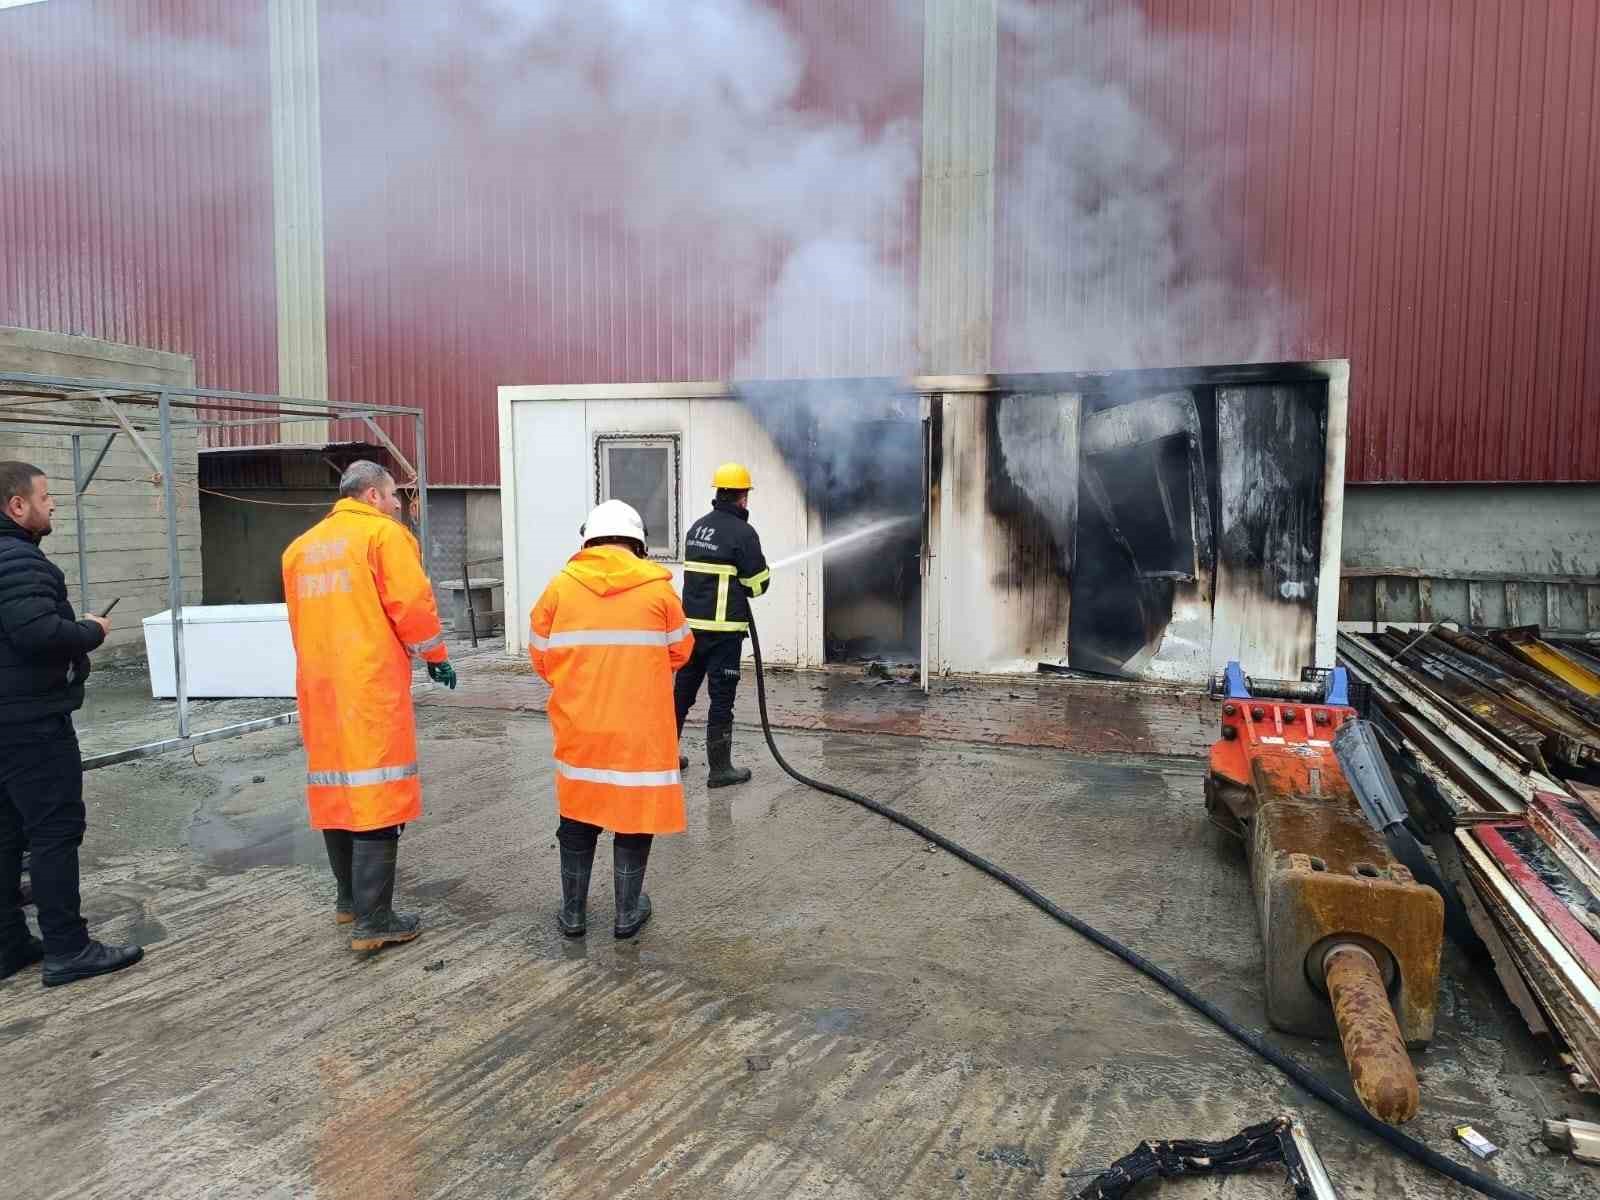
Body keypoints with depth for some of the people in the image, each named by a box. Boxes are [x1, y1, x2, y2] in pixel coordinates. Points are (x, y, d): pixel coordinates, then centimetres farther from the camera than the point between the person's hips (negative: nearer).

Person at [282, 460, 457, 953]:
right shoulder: (384, 532, -4)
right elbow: (411, 602, -11)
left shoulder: (300, 546, 17)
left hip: (318, 685, 7)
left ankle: (349, 898, 29)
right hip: (372, 684, -7)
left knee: (337, 789, 17)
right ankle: (373, 920, -5)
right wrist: (437, 656, 2)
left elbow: (302, 618, 20)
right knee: (377, 795, -5)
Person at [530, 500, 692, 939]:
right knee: (634, 812, 12)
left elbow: (541, 656, 4)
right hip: (640, 727, -2)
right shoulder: (658, 588, -5)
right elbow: (680, 652, 4)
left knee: (578, 813, 17)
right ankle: (628, 912, 21)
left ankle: (573, 912, 25)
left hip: (578, 726, 2)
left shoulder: (561, 585, -2)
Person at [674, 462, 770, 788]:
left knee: (683, 690, 17)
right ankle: (720, 768, 6)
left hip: (691, 624, 7)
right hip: (723, 629, -7)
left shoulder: (697, 527, 10)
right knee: (722, 698, 1)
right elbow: (758, 584, -8)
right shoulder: (743, 532, -12)